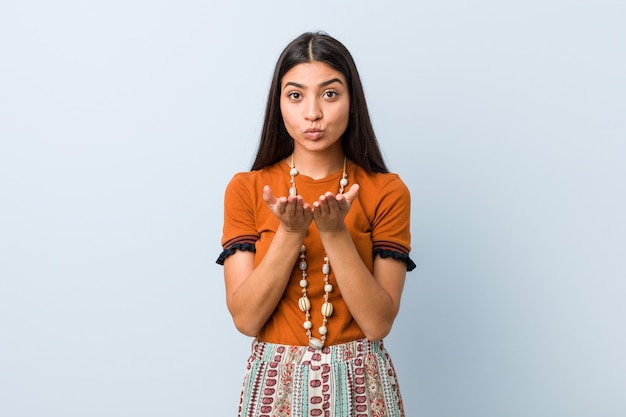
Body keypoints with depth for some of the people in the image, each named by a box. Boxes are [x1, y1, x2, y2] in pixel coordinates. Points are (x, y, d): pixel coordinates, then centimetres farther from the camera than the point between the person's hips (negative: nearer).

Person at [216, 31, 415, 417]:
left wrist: (335, 233, -23)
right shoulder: (246, 190, -4)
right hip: (276, 381, 1)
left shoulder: (386, 192, -6)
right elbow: (246, 319, -10)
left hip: (359, 383, 0)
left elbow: (378, 323, -12)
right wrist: (290, 232, -21)